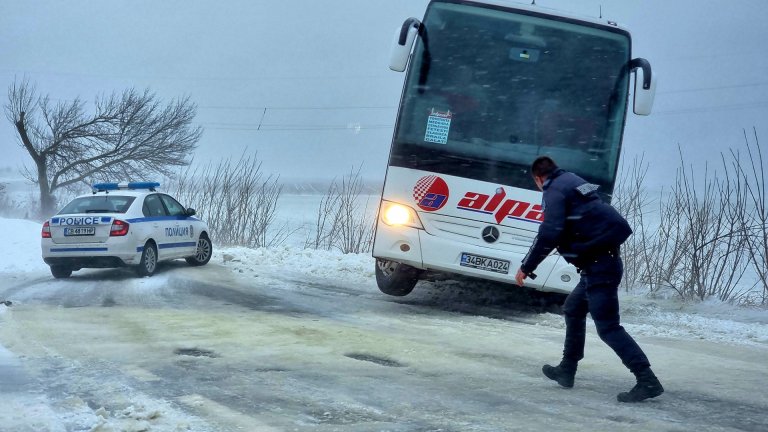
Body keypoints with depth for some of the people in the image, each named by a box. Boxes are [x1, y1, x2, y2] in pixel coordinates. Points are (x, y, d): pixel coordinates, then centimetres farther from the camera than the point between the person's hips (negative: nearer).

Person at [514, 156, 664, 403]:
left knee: (607, 327, -10)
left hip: (598, 266, -10)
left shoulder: (555, 191, -8)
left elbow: (549, 234, -19)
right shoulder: (573, 182, 20)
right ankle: (567, 370, 32)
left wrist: (526, 267, -13)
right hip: (604, 261, 10)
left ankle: (647, 381, -17)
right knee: (573, 310, 24)